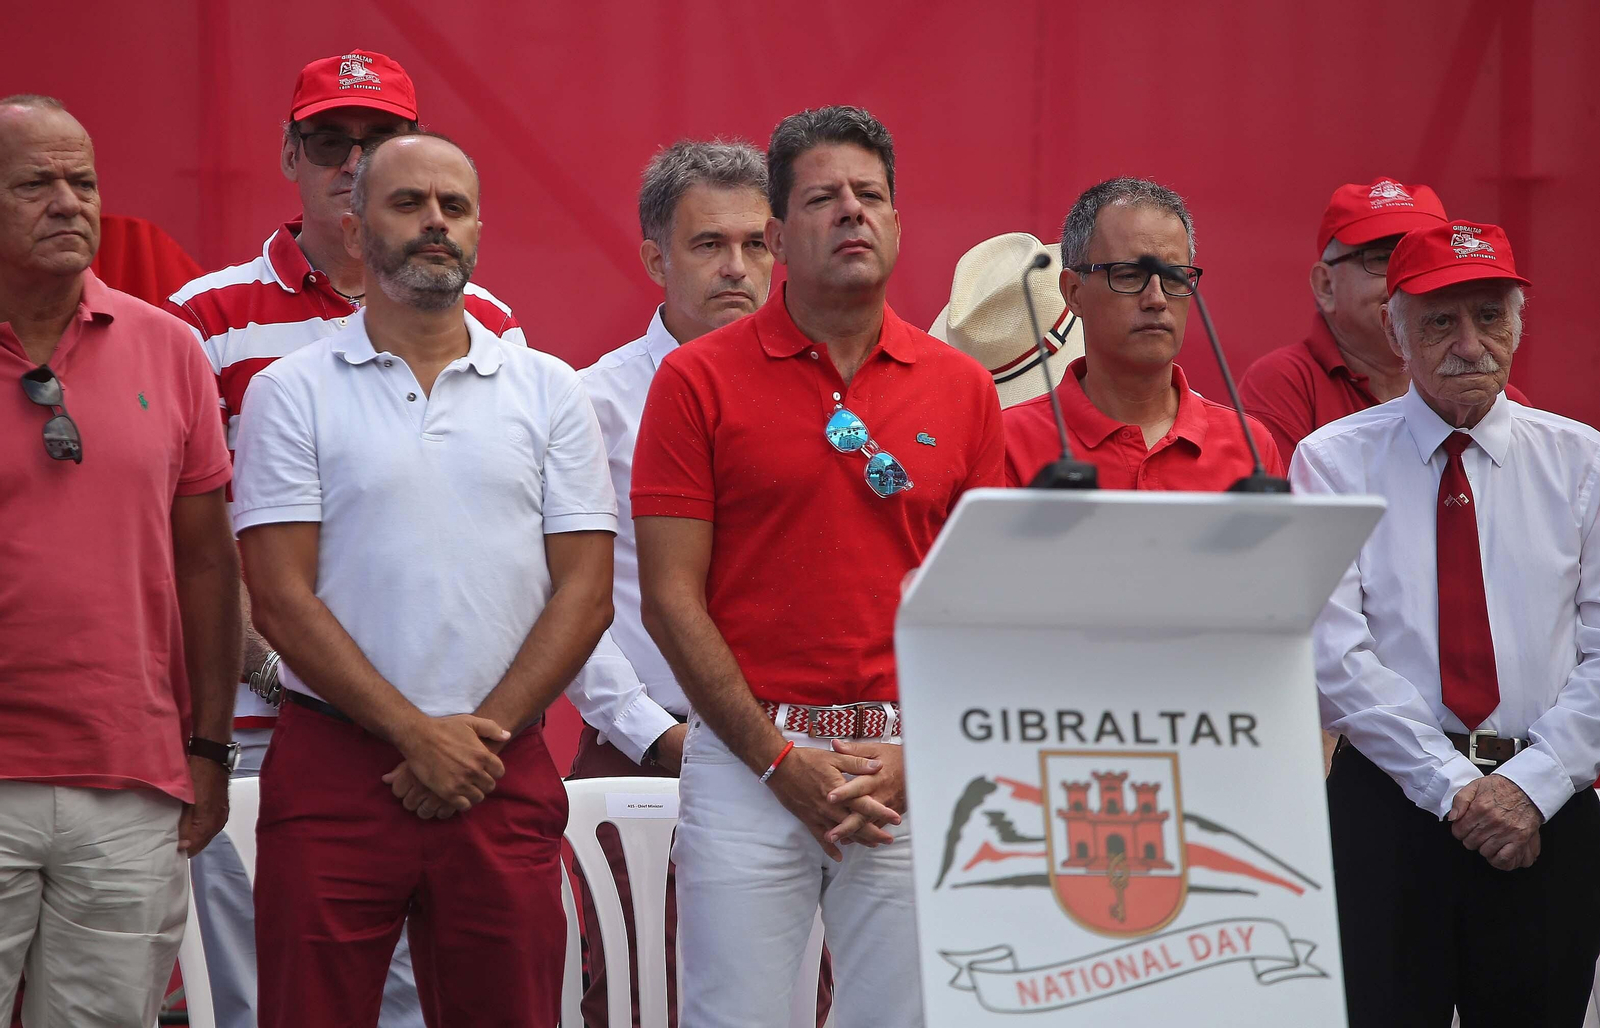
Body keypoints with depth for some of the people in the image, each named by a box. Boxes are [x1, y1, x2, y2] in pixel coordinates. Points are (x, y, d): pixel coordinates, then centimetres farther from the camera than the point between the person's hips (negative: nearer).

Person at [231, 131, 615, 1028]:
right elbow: (283, 599, -3)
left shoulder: (549, 391, 9)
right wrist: (417, 734, -10)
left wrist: (482, 735, -7)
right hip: (333, 767, -1)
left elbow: (585, 591, 4)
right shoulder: (293, 392, 3)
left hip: (504, 779, 2)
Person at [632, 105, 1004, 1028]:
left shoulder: (961, 388, 9)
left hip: (915, 772, 2)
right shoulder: (699, 380, 1)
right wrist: (782, 761, -9)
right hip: (749, 760, -2)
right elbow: (670, 598, -3)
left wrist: (920, 755, -5)